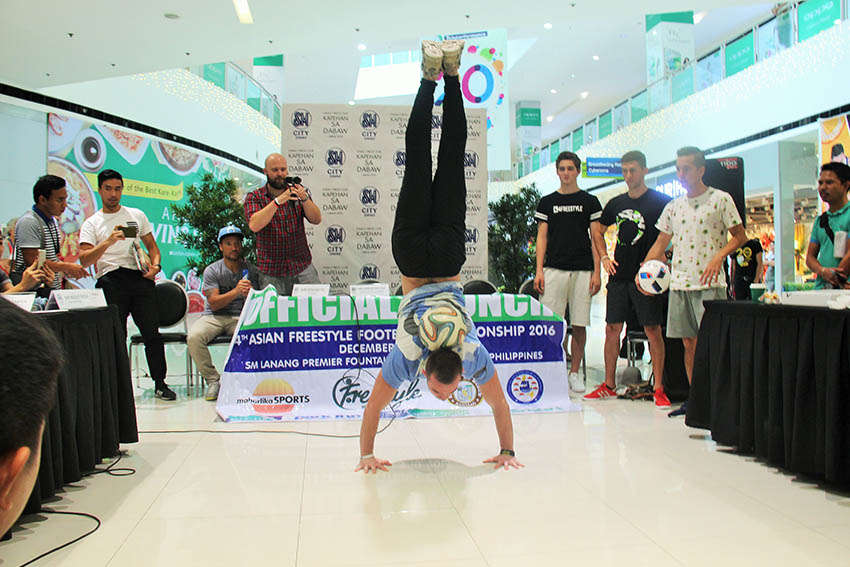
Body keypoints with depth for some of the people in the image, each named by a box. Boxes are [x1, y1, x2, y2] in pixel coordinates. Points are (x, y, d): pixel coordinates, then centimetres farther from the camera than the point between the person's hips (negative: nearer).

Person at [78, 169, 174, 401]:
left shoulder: (137, 215, 20)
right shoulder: (91, 223, 11)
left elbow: (151, 245, 23)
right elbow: (84, 260, -1)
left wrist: (155, 264, 2)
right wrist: (108, 242, -16)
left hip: (140, 277, 2)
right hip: (110, 281, -1)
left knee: (152, 332, -3)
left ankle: (160, 384, 5)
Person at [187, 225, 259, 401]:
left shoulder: (251, 270, 5)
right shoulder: (212, 270, 1)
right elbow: (214, 303, -10)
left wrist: (250, 294, -22)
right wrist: (235, 292, -26)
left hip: (241, 317, 0)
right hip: (214, 317, 0)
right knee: (193, 337, -30)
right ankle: (212, 380, -11)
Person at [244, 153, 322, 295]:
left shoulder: (297, 191, 7)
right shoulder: (254, 197, 0)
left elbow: (316, 220, -4)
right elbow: (254, 225, -18)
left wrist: (304, 198, -21)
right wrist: (278, 201, -26)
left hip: (303, 267, 2)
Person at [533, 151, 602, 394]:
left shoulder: (590, 201, 9)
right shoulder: (547, 202, 11)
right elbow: (542, 238, 9)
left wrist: (596, 272, -2)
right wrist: (539, 270, -1)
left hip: (582, 271, 0)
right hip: (553, 269, 0)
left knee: (579, 324, 3)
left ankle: (574, 373, 13)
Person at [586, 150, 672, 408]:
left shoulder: (660, 202, -2)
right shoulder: (616, 203, 12)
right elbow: (598, 231, 23)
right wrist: (604, 257, 8)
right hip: (619, 275, 5)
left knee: (653, 331, -4)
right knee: (612, 329, 6)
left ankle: (659, 389, 4)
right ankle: (609, 385, 16)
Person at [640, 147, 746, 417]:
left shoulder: (720, 199, 1)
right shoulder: (673, 206, 14)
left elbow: (740, 237, 1)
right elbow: (660, 245, 16)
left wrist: (719, 255, -16)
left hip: (710, 283, -5)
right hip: (679, 282, 5)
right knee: (689, 343, 8)